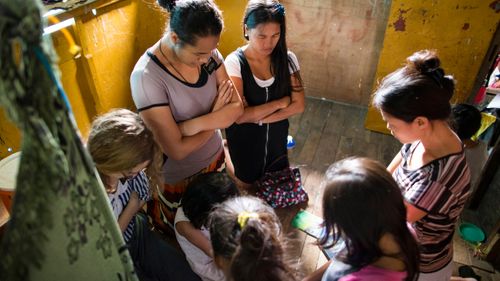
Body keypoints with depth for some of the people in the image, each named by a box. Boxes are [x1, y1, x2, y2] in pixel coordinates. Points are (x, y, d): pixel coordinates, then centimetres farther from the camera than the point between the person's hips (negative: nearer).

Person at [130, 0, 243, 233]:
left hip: (215, 158, 5)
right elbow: (177, 150, -29)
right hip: (177, 178, -4)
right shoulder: (146, 76, -30)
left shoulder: (208, 52, -13)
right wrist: (216, 115, -17)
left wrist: (194, 125, -27)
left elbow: (237, 107, -13)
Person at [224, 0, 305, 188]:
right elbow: (239, 116, -25)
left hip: (276, 139, 3)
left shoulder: (287, 59, -11)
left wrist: (257, 116, -21)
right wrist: (281, 102, -19)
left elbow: (298, 105, -12)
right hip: (244, 141, -3)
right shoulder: (235, 62, -21)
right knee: (246, 187, 20)